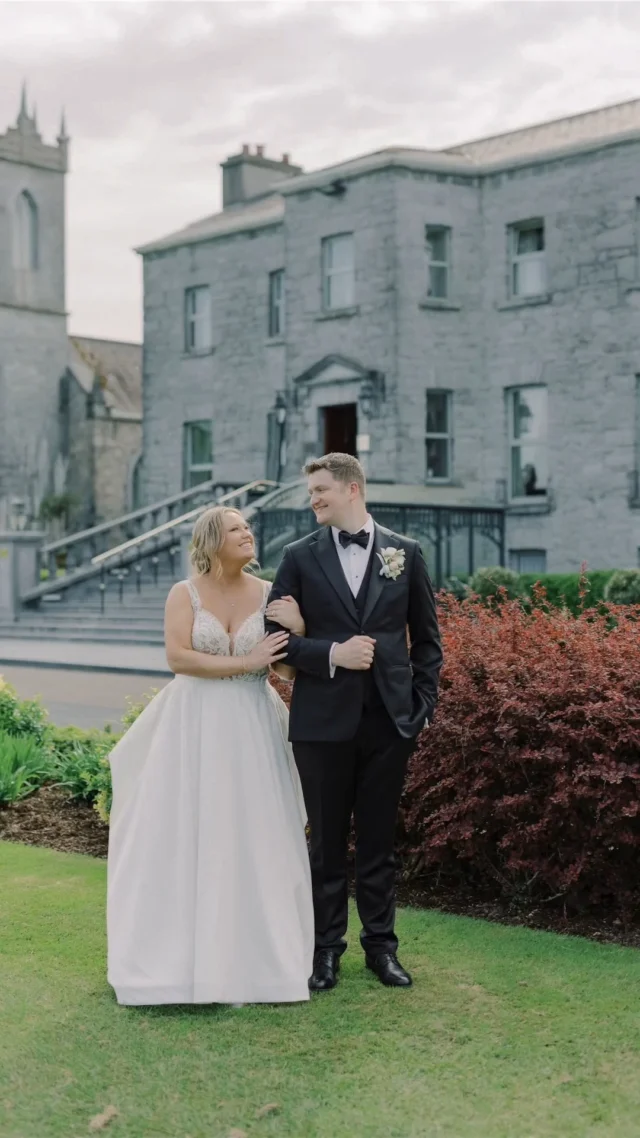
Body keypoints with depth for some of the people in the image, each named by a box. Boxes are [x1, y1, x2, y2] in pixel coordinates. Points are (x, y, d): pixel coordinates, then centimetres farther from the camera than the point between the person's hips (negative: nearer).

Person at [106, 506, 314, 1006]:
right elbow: (178, 657, -14)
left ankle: (255, 956, 14)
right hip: (196, 725, -2)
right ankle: (180, 956, 12)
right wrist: (246, 662, -16)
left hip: (251, 727, 2)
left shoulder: (268, 593, 4)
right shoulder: (185, 593, -1)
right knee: (185, 837, 1)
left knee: (253, 839, 3)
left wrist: (295, 624, -12)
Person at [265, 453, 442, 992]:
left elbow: (427, 639, 8)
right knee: (327, 841, 8)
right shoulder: (300, 557, 2)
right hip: (323, 722, 0)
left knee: (379, 840, 10)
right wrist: (332, 654, -15)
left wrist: (422, 704, 1)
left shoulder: (405, 553, 4)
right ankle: (327, 948, 19)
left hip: (389, 721, 0)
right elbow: (277, 637, 0)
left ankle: (381, 945, 23)